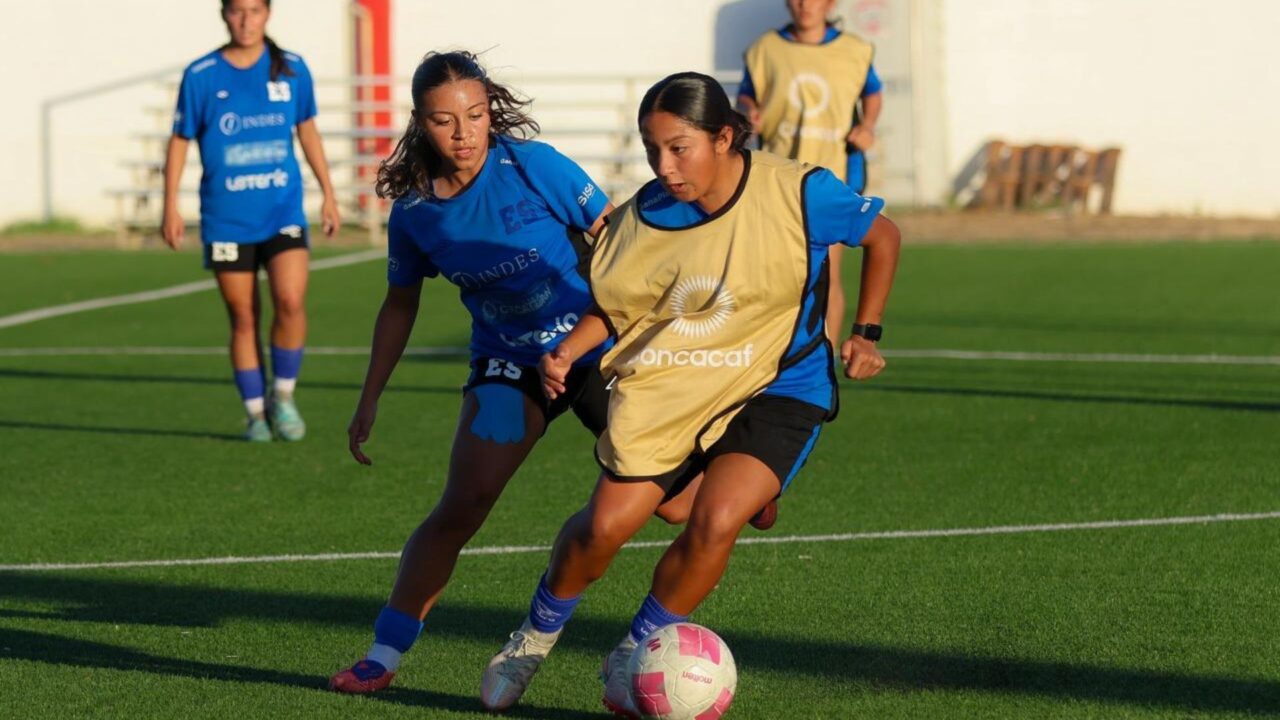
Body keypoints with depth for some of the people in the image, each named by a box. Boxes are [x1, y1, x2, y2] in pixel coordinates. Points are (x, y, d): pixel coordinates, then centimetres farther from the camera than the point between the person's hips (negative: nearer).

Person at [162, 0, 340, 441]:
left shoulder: (291, 70, 3)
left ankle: (283, 397, 3)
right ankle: (256, 414, 16)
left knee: (290, 301, -17)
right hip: (227, 219, -1)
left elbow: (308, 131, 15)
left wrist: (328, 195, 17)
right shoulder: (201, 76, -2)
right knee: (243, 319, 2)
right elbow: (180, 141, 4)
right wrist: (171, 208, -1)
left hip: (283, 212, 1)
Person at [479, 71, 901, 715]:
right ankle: (537, 635, 23)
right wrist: (566, 354, -10)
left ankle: (635, 655, 0)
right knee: (606, 524, -8)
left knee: (715, 521, -24)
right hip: (665, 389, 2)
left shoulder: (799, 193, -17)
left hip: (776, 393, -2)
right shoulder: (644, 216, -8)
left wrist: (865, 335, 0)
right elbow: (613, 305, 8)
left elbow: (881, 237, 1)